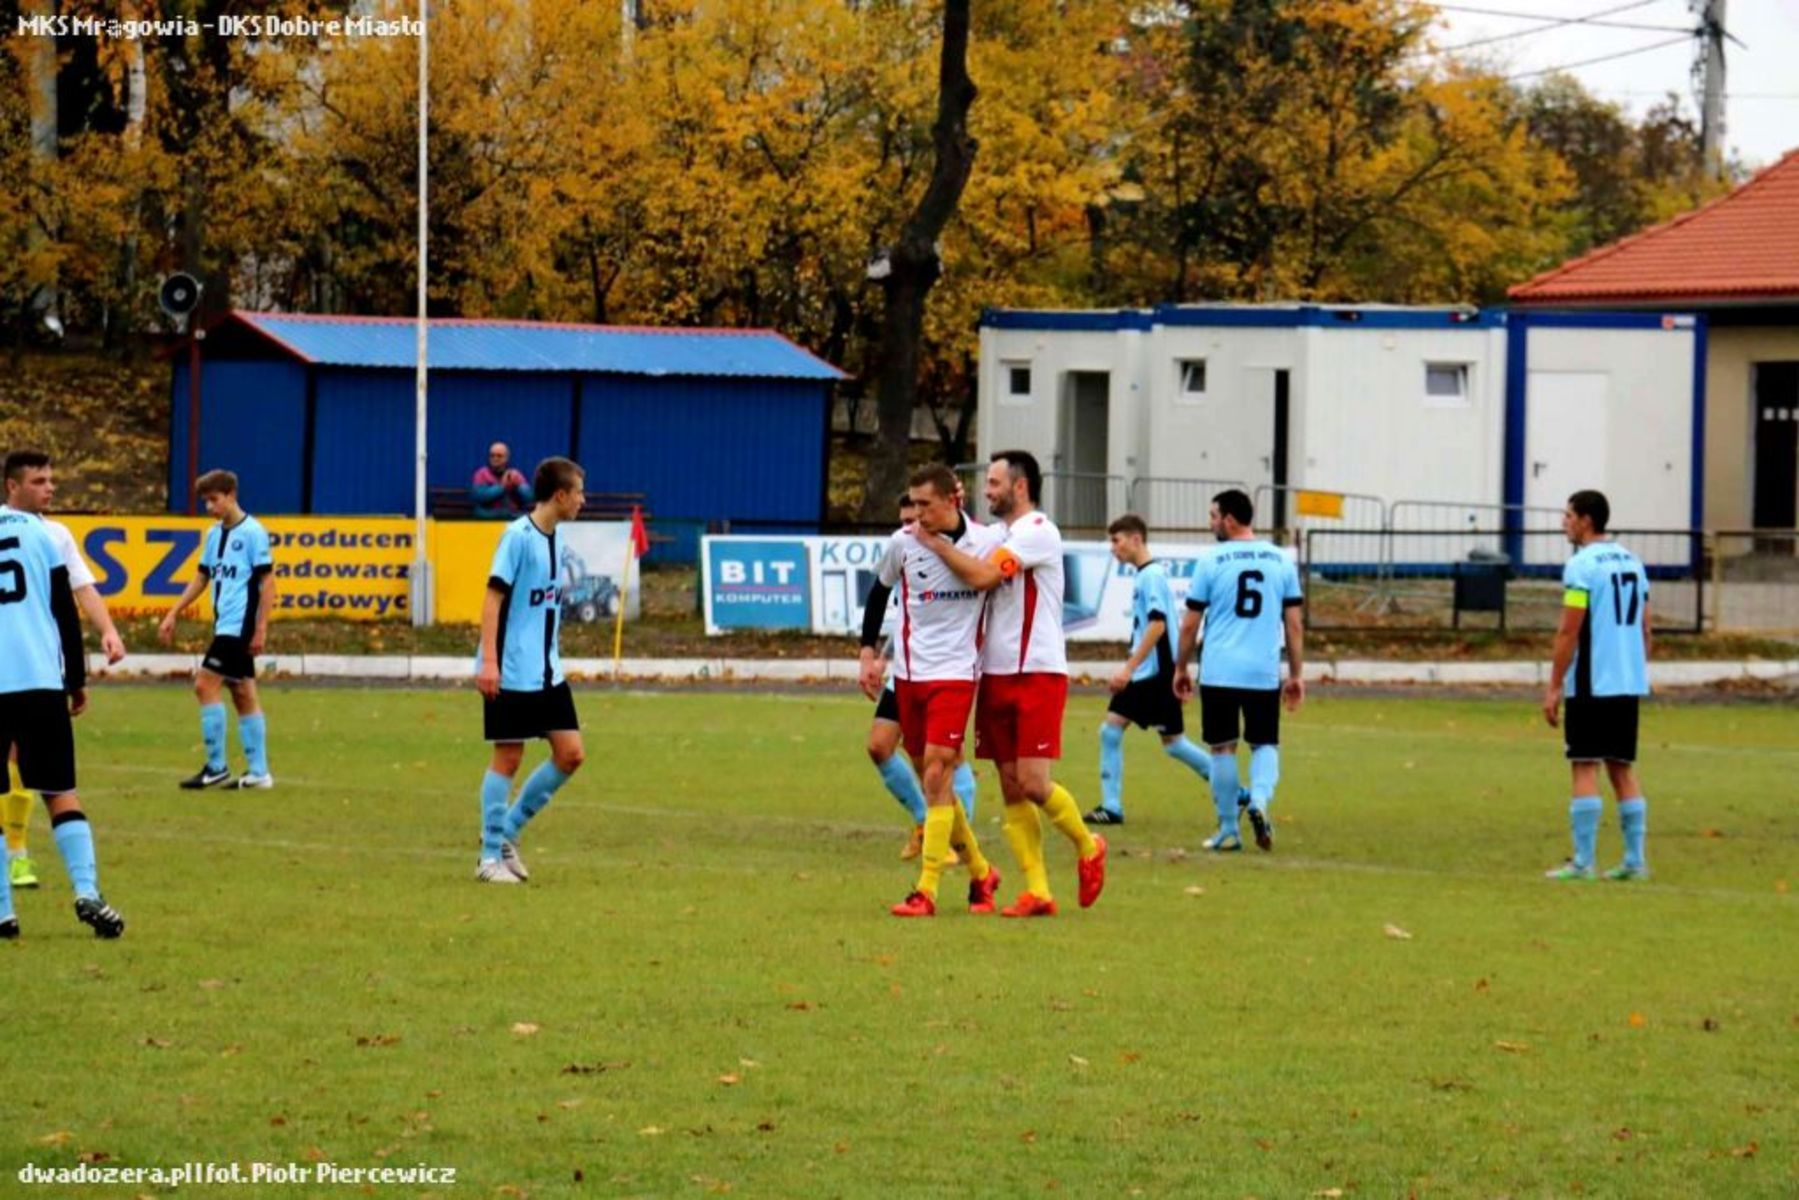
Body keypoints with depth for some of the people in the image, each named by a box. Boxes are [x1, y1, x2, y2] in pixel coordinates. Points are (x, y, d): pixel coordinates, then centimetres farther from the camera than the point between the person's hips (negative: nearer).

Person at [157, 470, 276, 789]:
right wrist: (173, 614, 16)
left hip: (240, 626, -8)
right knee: (243, 693, 8)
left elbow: (267, 581, -11)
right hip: (225, 627, 8)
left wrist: (261, 628, -15)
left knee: (206, 684, -12)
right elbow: (202, 578, 21)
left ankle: (216, 766, -7)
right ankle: (258, 772, 10)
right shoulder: (215, 535, 13)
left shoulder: (252, 532, -10)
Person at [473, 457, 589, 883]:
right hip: (512, 673, -8)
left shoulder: (554, 540, 11)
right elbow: (494, 596, -16)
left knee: (571, 754, 3)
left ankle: (507, 831, 16)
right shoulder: (518, 536, -13)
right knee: (508, 758, -3)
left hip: (547, 672, 8)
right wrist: (489, 660, -22)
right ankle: (490, 856, 7)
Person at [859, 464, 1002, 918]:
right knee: (929, 778, 8)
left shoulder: (987, 542, -6)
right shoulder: (902, 543, -2)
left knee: (936, 774, -13)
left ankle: (926, 891, -13)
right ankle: (980, 871, 26)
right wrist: (868, 652, 9)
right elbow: (879, 593, 13)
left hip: (955, 673, -3)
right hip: (909, 673, 3)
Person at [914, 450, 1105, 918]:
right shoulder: (998, 535, 16)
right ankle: (1037, 891, 4)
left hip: (1037, 673, -8)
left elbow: (982, 576, -20)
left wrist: (934, 542, -11)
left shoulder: (1038, 532, -11)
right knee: (1011, 788, 3)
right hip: (997, 675, 8)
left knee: (1032, 783, -12)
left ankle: (1088, 848, 14)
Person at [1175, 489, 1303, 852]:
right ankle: (1259, 800, -14)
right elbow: (1294, 623, 7)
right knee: (1265, 744, 13)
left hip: (1219, 672, -2)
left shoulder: (1211, 562, -2)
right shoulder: (1281, 561, 6)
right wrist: (1296, 674, 13)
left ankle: (1228, 830, 10)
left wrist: (1181, 668, 13)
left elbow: (1190, 623, 2)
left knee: (1223, 748, 7)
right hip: (1264, 673, 2)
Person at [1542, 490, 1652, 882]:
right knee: (1622, 768, 11)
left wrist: (1554, 687, -10)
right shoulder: (1632, 562, 13)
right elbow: (1644, 628, 16)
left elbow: (1569, 631, -14)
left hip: (1591, 686, -7)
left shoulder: (1582, 566, -10)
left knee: (1585, 768, -4)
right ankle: (1635, 860, 9)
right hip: (1629, 684, 7)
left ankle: (1582, 862, -6)